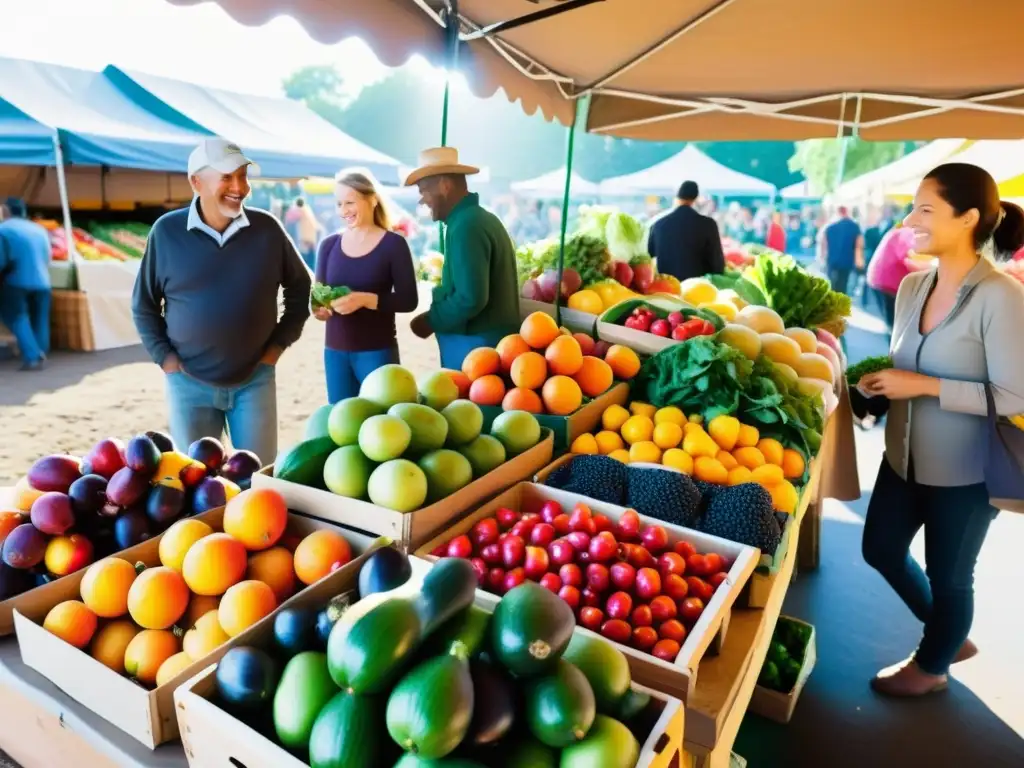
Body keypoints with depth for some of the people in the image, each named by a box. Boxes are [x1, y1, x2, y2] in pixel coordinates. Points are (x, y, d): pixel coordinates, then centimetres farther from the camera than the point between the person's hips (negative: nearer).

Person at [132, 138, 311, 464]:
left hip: (254, 379, 0)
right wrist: (164, 357, -1)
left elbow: (300, 287, 8)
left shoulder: (267, 228, -4)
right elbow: (143, 304, 6)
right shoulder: (167, 230, -5)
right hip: (189, 382, 0)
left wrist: (279, 344, 3)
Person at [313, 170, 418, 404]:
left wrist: (365, 299, -22)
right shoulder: (329, 244, 6)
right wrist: (318, 306, -12)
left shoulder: (393, 244, -5)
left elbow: (409, 300, -8)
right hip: (335, 351, 4)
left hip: (378, 351, -3)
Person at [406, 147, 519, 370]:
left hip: (476, 348, -10)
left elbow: (470, 299, -25)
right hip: (490, 342, 10)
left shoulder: (466, 226, -17)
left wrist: (431, 321, -11)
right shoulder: (482, 218, 14)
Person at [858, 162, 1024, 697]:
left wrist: (925, 387, -25)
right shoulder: (912, 286, 0)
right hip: (904, 457, 7)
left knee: (948, 575, 14)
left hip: (964, 471, -7)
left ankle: (931, 667, 42)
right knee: (881, 550, 21)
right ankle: (951, 636, 47)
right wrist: (879, 381, -8)